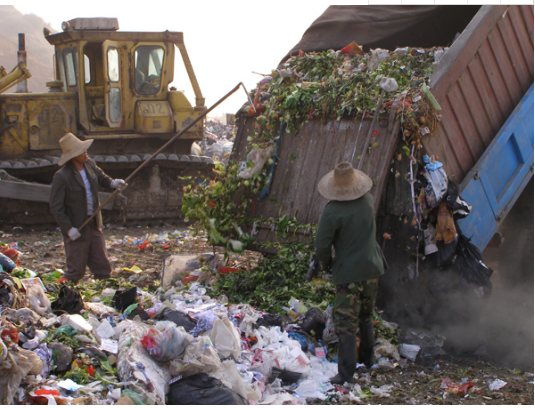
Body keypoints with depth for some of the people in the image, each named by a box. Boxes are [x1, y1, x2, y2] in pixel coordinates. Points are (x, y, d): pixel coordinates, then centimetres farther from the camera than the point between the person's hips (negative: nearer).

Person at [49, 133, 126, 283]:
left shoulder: (89, 164, 1)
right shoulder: (61, 176, -19)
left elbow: (101, 177, 22)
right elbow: (56, 207, -17)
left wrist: (112, 183, 0)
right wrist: (68, 229, -20)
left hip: (94, 226, 7)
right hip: (76, 230, -6)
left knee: (103, 268, 12)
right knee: (76, 271, 3)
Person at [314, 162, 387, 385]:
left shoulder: (332, 211, -21)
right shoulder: (368, 201, -1)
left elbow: (322, 245, -17)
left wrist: (326, 262, 2)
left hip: (348, 272, -6)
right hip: (372, 268, 6)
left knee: (346, 323, -4)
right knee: (366, 316, 23)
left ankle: (346, 373, -6)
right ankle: (367, 358, 37)